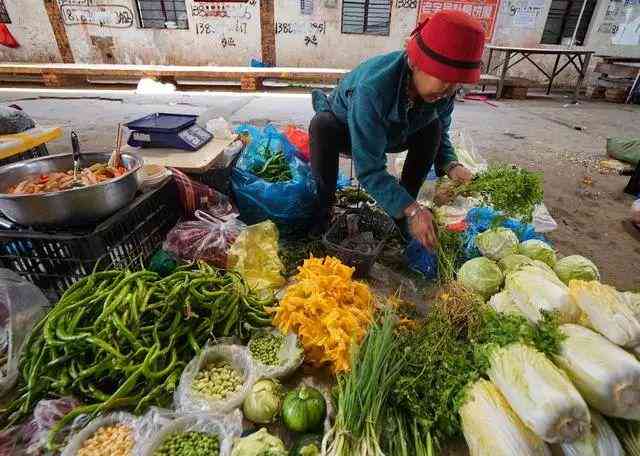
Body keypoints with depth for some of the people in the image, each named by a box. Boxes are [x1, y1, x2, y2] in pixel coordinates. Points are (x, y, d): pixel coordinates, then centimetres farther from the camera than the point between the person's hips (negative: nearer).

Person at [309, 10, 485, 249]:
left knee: (432, 127, -17)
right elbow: (369, 169, -43)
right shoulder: (373, 87, -42)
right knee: (322, 126, -36)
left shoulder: (444, 89, -22)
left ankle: (405, 209, -5)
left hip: (392, 133, 5)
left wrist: (451, 166, -27)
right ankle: (324, 210, -20)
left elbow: (441, 134, -6)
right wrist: (411, 210, -49)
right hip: (344, 131, -5)